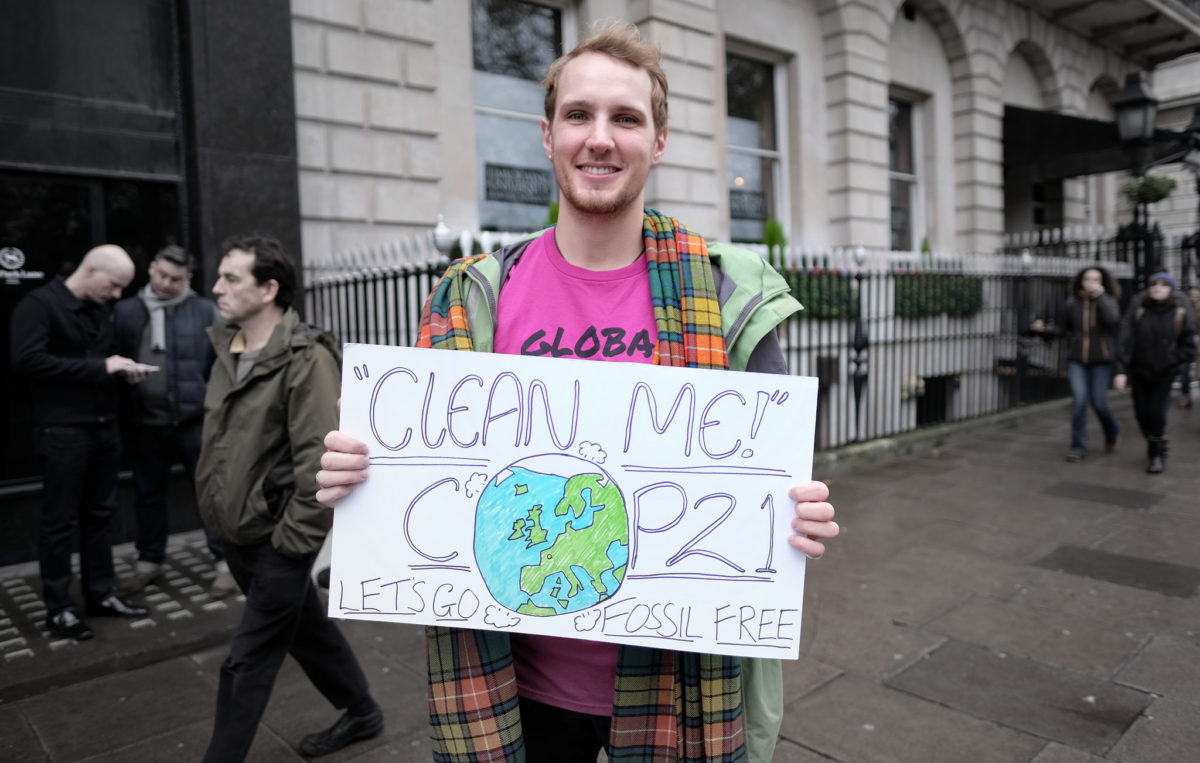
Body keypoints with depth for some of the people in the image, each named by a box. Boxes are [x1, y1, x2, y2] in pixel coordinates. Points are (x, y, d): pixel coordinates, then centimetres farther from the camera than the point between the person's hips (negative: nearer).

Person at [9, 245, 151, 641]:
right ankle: (58, 608, 14)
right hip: (63, 432, -7)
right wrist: (100, 367, -21)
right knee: (60, 521, 2)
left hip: (104, 427, 7)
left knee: (100, 515, 13)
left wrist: (123, 367, 0)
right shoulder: (39, 304, -10)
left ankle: (100, 595, 24)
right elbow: (26, 360, -21)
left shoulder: (101, 308, 12)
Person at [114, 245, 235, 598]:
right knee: (148, 493, 15)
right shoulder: (126, 311, 7)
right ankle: (149, 562, 31)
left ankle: (226, 563, 11)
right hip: (145, 421, 4)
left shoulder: (205, 311, -1)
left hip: (196, 419, -3)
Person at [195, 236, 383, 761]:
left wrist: (295, 539, -19)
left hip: (278, 542, -8)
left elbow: (318, 460, -23)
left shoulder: (307, 359, -19)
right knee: (307, 628, 21)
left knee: (248, 664, 3)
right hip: (236, 535, 9)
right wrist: (218, 511, 15)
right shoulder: (228, 350, 7)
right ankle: (361, 713, 40)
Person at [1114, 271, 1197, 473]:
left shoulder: (1181, 312, -9)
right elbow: (1125, 341, -13)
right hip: (1139, 371, 1)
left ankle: (1158, 454, 12)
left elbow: (1188, 348, -3)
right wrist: (1121, 370, -19)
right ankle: (1153, 443, 36)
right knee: (1142, 413, 7)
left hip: (1165, 373, -1)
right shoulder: (1137, 308, -9)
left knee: (1156, 412, -8)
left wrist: (1169, 360, -14)